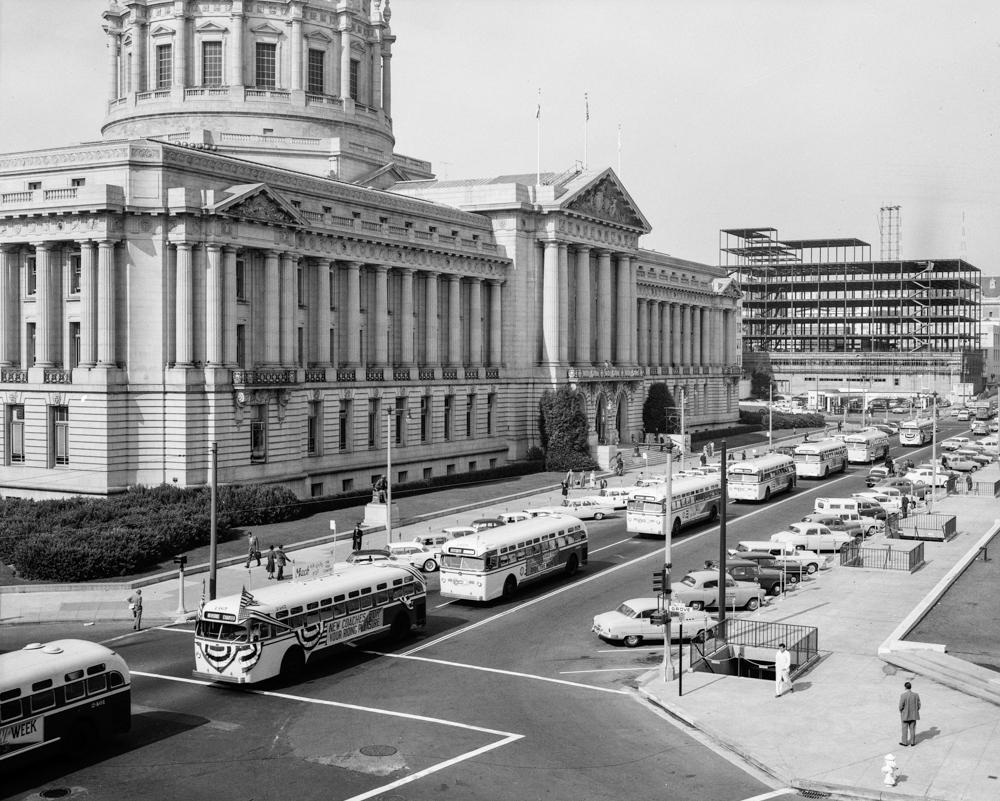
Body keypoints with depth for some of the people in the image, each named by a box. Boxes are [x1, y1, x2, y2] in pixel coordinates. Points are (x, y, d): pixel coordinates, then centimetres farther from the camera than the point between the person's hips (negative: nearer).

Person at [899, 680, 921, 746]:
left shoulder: (903, 696, -19)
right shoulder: (916, 695, -6)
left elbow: (901, 706, -17)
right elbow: (919, 705, 0)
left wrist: (900, 712, 3)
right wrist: (915, 711, 15)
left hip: (905, 715, -3)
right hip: (913, 715, 3)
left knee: (905, 729, 9)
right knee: (912, 729, 13)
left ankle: (904, 742, 17)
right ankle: (912, 742, 19)